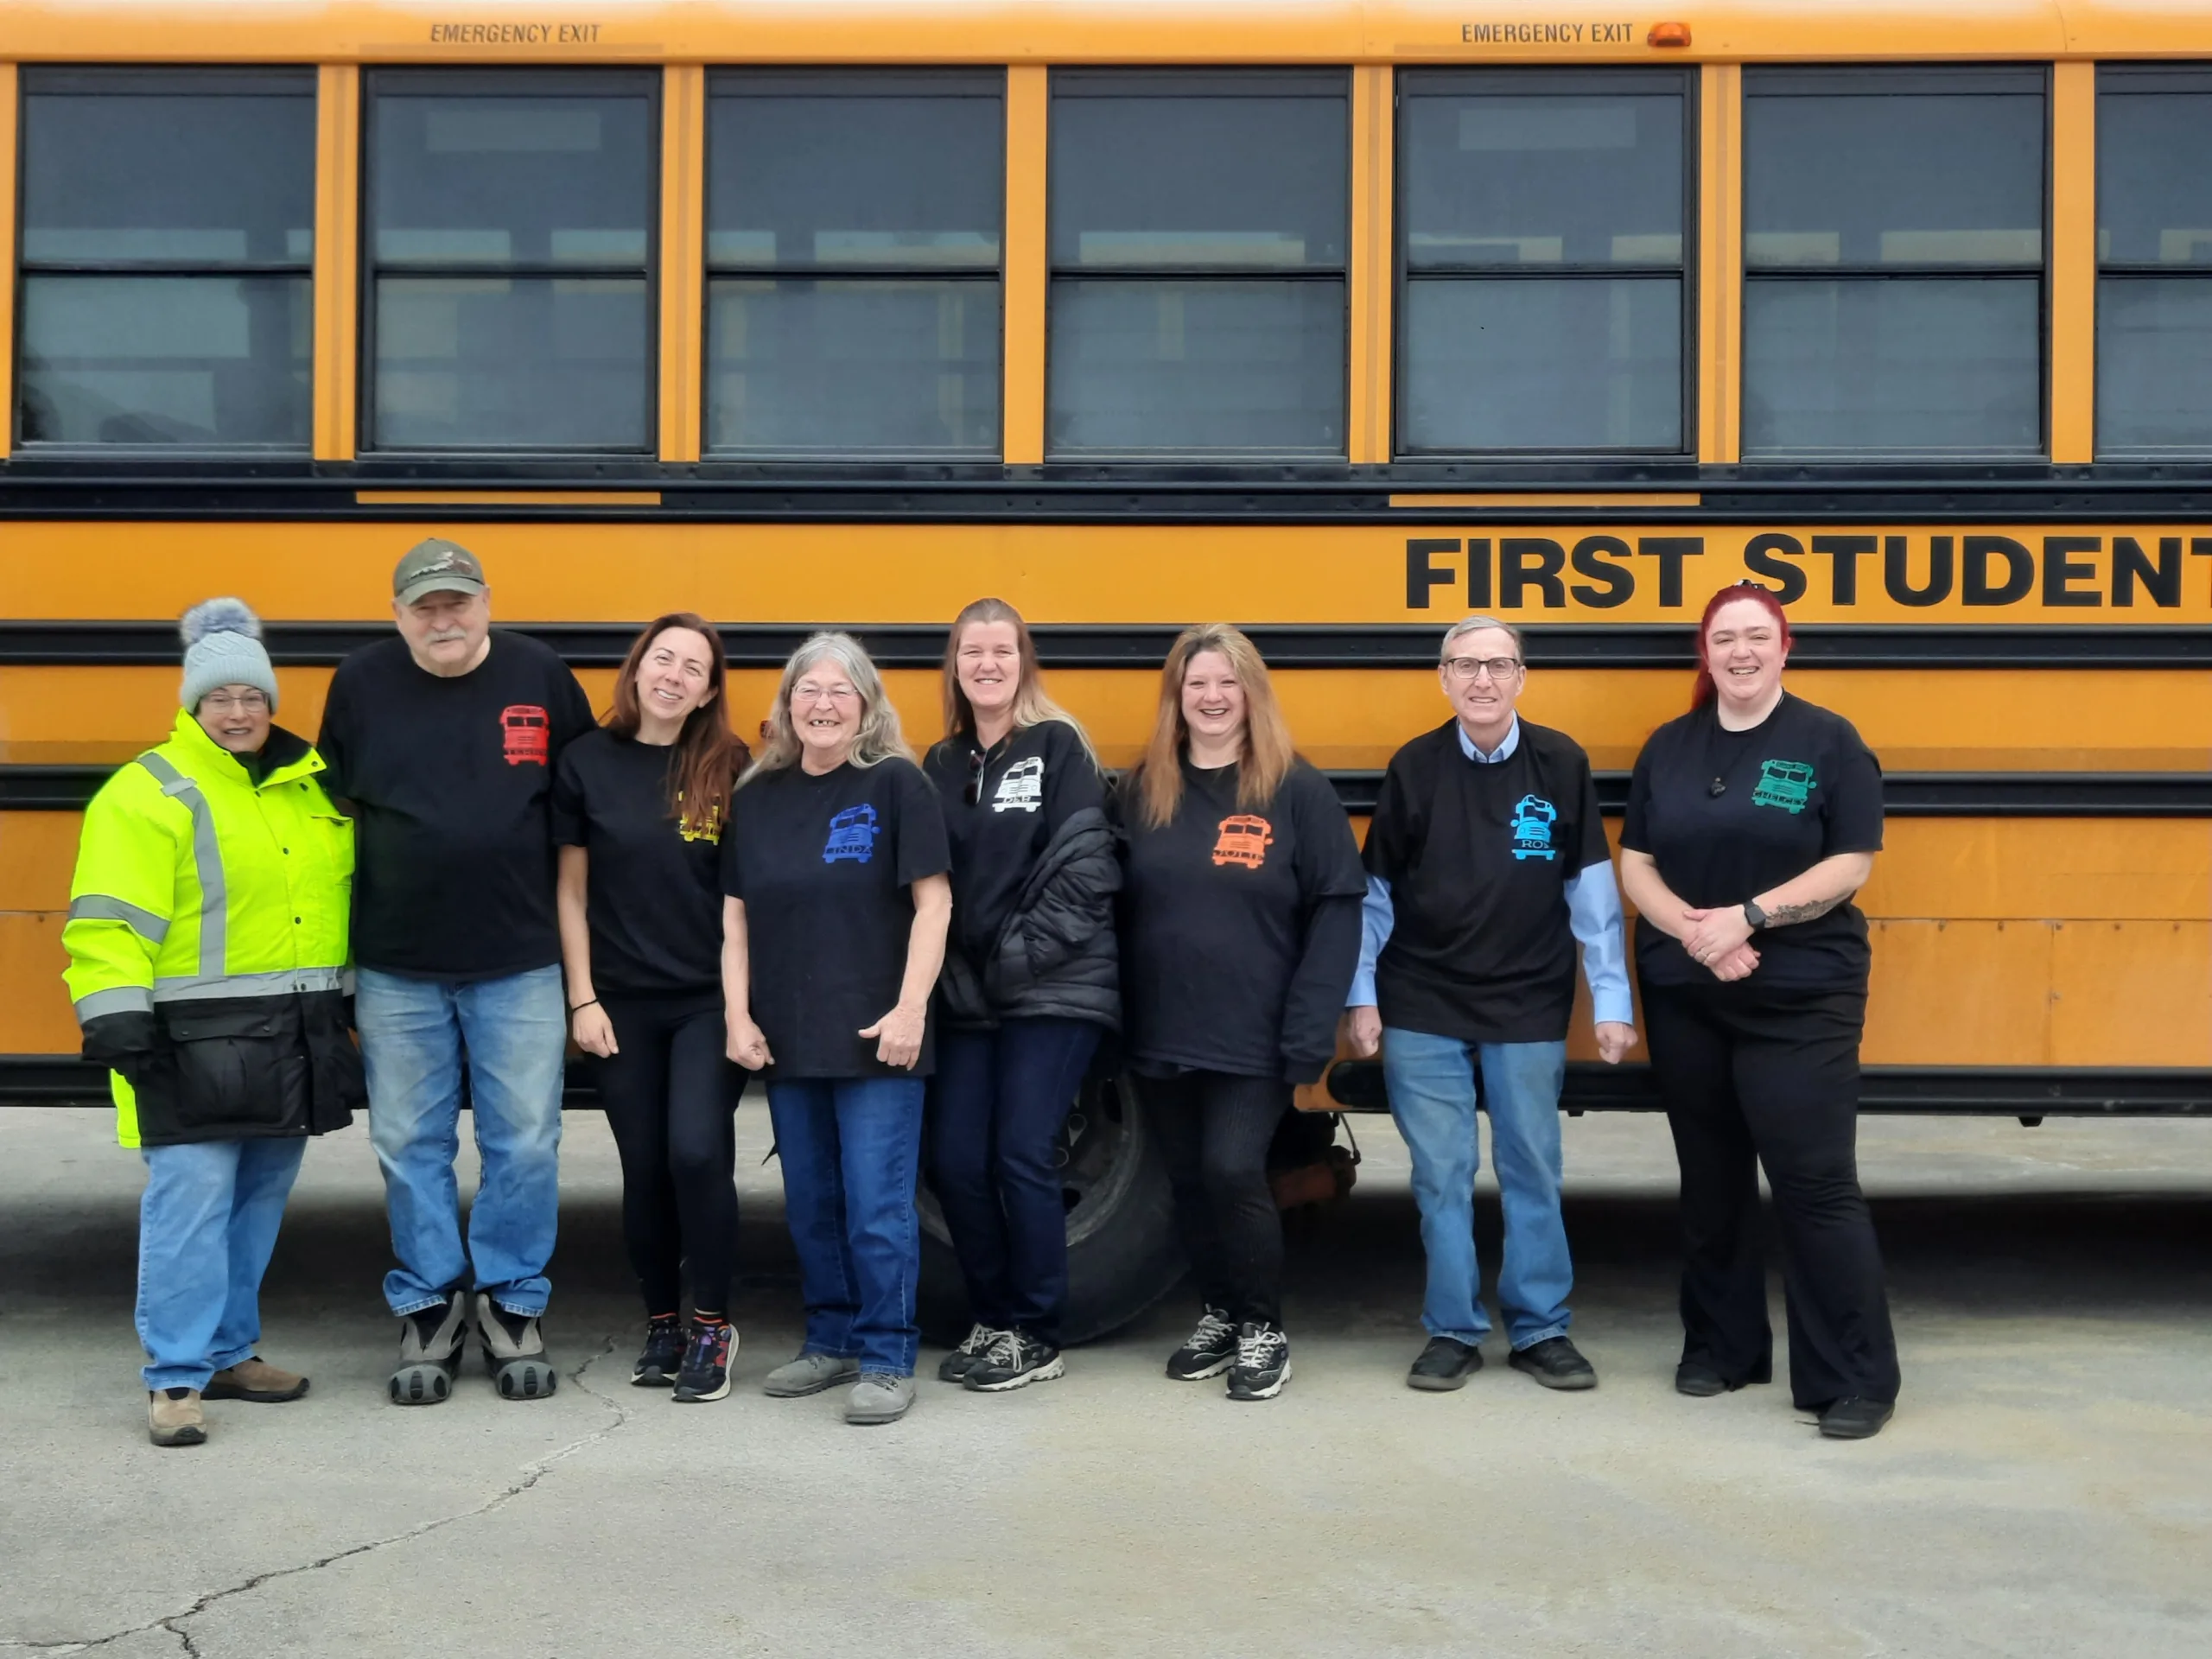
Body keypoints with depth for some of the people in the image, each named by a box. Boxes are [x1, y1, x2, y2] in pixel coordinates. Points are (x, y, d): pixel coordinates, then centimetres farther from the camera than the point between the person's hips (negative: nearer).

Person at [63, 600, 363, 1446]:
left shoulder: (308, 787, 14)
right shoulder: (147, 793, -7)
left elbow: (343, 895, 21)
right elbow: (110, 921, -13)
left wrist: (350, 998, 19)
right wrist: (117, 1019, -20)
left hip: (294, 1036, 7)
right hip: (197, 1040, -7)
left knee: (260, 1199, 12)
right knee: (191, 1199, -9)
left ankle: (227, 1351, 25)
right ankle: (176, 1378, -1)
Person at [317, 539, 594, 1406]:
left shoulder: (541, 675, -3)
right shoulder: (360, 683, -1)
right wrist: (334, 947, 5)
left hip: (520, 965, -1)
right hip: (395, 969, 1)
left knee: (525, 1141, 5)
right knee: (410, 1145, 8)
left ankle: (513, 1306, 21)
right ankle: (429, 1308, 23)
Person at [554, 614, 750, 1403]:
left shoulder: (730, 768, -2)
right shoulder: (588, 762, -1)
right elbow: (572, 892, 4)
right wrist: (582, 999, -1)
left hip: (710, 1001, -1)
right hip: (624, 1004, 1)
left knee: (698, 1153, -13)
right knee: (644, 1168, 8)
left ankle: (712, 1326, 4)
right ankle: (661, 1323, 24)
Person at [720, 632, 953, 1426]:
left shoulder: (897, 784, -4)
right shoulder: (756, 796, 9)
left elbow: (932, 902, -7)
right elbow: (736, 914, 11)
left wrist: (909, 1010, -14)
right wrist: (738, 1016, 2)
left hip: (876, 1034, -5)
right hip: (786, 1038, 5)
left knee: (877, 1206, -3)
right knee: (810, 1203, 13)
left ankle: (887, 1359, 7)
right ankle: (832, 1339, 28)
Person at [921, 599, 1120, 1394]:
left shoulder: (1059, 747, -4)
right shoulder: (941, 763, 11)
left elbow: (1085, 870, -11)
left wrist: (1020, 956, -15)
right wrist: (955, 970, -2)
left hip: (1053, 992, -5)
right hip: (967, 997, 5)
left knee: (1023, 1157, -5)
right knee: (955, 1161, 2)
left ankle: (1037, 1335, 9)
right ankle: (993, 1318, 20)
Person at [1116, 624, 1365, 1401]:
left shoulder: (1297, 790, -4)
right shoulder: (1142, 791, 6)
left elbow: (1337, 909, -7)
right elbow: (1118, 908, 7)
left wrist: (1310, 1029, -13)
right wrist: (1119, 1016, 0)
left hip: (1255, 1037, -4)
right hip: (1161, 1035, 4)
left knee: (1234, 1173, -8)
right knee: (1190, 1183, 11)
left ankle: (1265, 1329, 13)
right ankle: (1220, 1315, 31)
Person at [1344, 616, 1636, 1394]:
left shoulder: (1561, 764, -3)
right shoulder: (1413, 768, -1)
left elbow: (1592, 892, -1)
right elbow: (1376, 895, 5)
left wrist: (1612, 1002, -3)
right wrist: (1361, 997, 3)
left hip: (1529, 1009, 0)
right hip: (1422, 1008, 1)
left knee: (1532, 1170, 8)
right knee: (1441, 1175, 6)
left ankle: (1541, 1329, 21)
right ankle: (1452, 1331, 18)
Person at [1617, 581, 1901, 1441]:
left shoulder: (1829, 742, -3)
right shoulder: (1669, 748, 7)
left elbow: (1851, 865, -9)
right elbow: (1635, 865, 4)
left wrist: (1748, 916, -19)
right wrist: (1692, 928, -14)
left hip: (1801, 998, -4)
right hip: (1685, 998, 4)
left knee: (1816, 1182, -7)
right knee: (1710, 1178, 13)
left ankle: (1856, 1379, 1)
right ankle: (1720, 1348, 26)